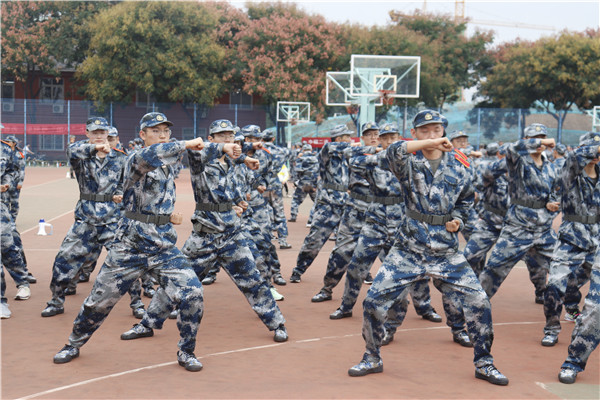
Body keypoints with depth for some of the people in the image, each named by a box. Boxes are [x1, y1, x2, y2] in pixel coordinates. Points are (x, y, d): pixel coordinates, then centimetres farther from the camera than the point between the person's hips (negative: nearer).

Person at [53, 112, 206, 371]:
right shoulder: (135, 160, -10)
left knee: (192, 294, -12)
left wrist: (168, 214, 10)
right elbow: (149, 156, -36)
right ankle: (74, 344, 31)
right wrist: (186, 144, -36)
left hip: (164, 245, 5)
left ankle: (186, 352, 8)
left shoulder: (168, 165, 11)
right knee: (100, 299, 5)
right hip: (130, 243, -4)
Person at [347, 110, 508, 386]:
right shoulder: (409, 161, -4)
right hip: (408, 248, -1)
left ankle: (483, 363, 15)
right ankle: (372, 359, 18)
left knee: (479, 301, -6)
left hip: (447, 251, 2)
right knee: (374, 300, -6)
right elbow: (393, 152, -29)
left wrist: (458, 220, -1)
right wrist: (429, 144, -39)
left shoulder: (458, 164, 3)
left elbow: (466, 199, 18)